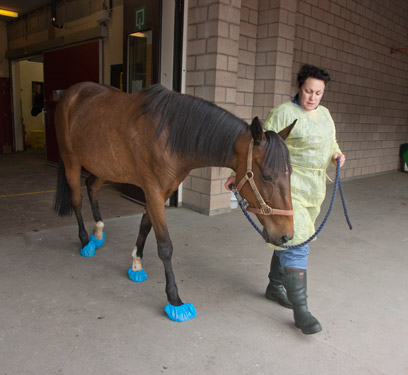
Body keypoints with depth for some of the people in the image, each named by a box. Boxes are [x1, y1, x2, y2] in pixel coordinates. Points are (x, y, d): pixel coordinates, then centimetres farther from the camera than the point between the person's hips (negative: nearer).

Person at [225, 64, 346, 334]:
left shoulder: (325, 114, 14)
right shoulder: (283, 113, -10)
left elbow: (331, 145, 23)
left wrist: (337, 156, 1)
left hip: (315, 190, 8)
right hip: (288, 190, -8)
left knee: (287, 241, 17)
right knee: (295, 244, -10)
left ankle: (275, 287, 34)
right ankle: (301, 310, -2)